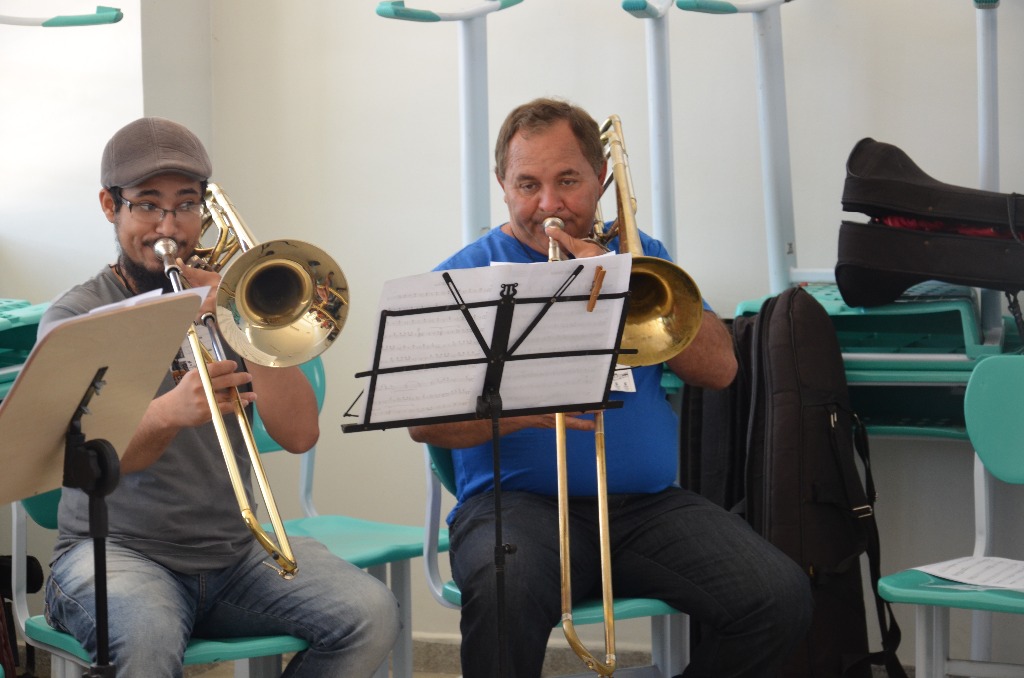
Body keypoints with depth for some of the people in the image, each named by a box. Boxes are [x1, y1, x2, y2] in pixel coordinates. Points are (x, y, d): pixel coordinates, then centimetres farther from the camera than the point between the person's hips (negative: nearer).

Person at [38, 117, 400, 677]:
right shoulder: (76, 316, -1)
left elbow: (299, 435, -2)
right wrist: (169, 412, -39)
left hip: (234, 552, 4)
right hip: (118, 548, -4)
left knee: (370, 615, -19)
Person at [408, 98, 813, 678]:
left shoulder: (639, 255, 17)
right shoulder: (465, 276, 7)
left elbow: (719, 368, 6)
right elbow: (424, 420, -4)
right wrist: (523, 409, -22)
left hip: (648, 503, 3)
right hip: (520, 499, -3)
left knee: (781, 598, -19)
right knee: (504, 593, -38)